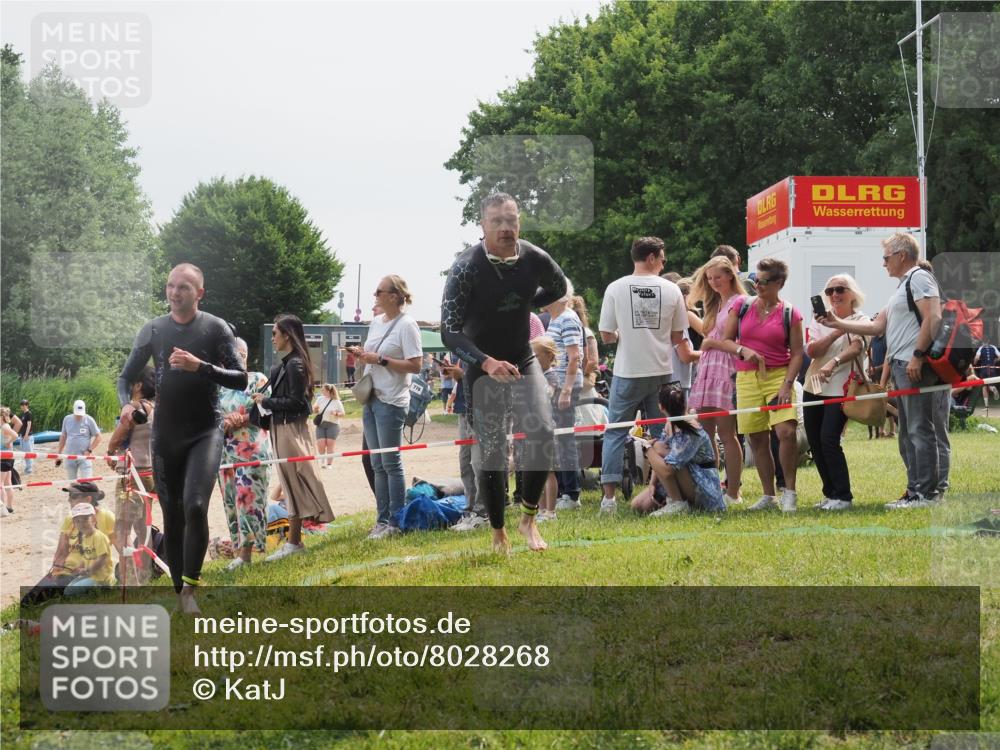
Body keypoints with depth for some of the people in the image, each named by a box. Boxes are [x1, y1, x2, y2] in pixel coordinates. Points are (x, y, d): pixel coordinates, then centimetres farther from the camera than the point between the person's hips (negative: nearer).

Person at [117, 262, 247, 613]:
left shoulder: (216, 328, -3)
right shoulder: (153, 329, 4)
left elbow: (241, 379, -7)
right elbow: (127, 376, 10)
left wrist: (201, 366, -22)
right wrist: (126, 403, -11)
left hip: (205, 432, -3)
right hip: (165, 436, 3)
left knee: (195, 505, -22)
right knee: (171, 516, 6)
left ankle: (190, 585, -11)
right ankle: (179, 591, 17)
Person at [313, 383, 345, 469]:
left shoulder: (336, 402, 0)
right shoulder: (320, 399, 9)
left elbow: (343, 413, 3)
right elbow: (314, 411, 14)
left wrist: (336, 414, -16)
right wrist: (315, 409, -9)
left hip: (332, 424, -2)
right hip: (320, 425, 2)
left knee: (330, 444, -5)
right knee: (320, 444, -9)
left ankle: (329, 464, 1)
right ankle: (322, 461, 12)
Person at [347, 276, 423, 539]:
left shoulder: (406, 325, -12)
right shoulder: (376, 322, 12)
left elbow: (415, 366, -17)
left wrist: (380, 360, -19)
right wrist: (362, 355, 1)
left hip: (391, 401, -8)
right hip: (371, 399, 8)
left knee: (391, 463, -4)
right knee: (378, 465, 11)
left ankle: (395, 523, 1)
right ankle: (382, 519, 18)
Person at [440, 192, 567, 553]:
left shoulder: (535, 259, -10)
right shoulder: (466, 268, -21)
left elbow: (559, 288, 16)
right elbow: (449, 332, -25)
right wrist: (487, 362, -38)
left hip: (523, 361, 3)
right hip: (481, 365, -2)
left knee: (542, 433, -19)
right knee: (491, 452, -1)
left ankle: (529, 518, -1)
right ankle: (498, 533, 18)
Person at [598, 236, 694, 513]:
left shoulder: (615, 288, -4)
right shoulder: (671, 290, 0)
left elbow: (606, 335, -2)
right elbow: (677, 337, 6)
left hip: (628, 373, -1)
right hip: (661, 372, 1)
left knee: (616, 431, 5)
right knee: (663, 433, 11)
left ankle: (609, 495, -2)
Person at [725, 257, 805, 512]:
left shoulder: (790, 314, 1)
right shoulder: (742, 307, 8)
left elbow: (797, 354, -1)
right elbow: (725, 340, 9)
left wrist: (787, 384, -13)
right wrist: (743, 350, -12)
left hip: (778, 376, -3)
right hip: (747, 379, 3)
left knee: (786, 431, -20)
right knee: (757, 439, 6)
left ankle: (789, 492, -6)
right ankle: (768, 496, 17)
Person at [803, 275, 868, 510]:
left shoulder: (861, 321, 0)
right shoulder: (820, 321, 12)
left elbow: (856, 347, -20)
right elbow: (811, 350, -4)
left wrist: (834, 362, -38)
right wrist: (835, 334, -17)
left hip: (840, 388, -6)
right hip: (813, 387, 6)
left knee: (829, 439, -16)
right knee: (815, 442, 6)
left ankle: (843, 496, -7)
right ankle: (831, 493, 19)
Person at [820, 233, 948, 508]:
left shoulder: (919, 278, -5)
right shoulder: (903, 287, 26)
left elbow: (933, 318, -18)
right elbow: (877, 326, 26)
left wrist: (917, 356, -22)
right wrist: (837, 324, 23)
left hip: (916, 368, -10)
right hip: (901, 368, 10)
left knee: (921, 430, -10)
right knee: (908, 434, 11)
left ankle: (928, 493, -9)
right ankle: (915, 490, 15)